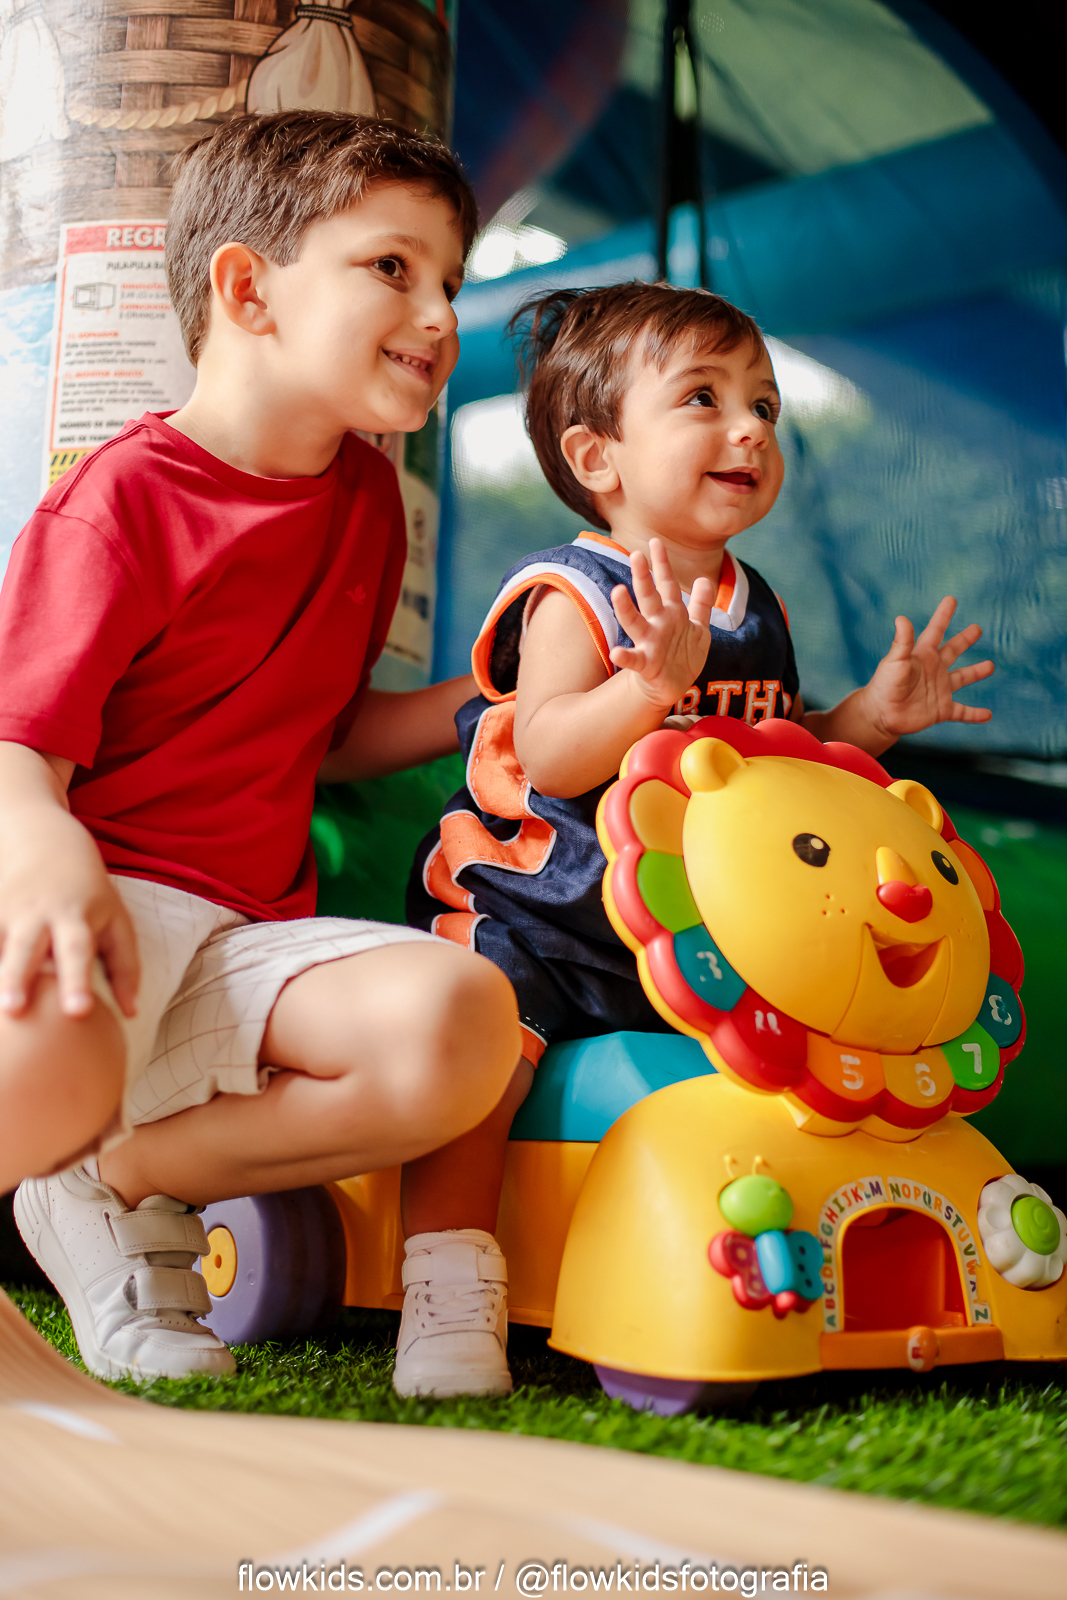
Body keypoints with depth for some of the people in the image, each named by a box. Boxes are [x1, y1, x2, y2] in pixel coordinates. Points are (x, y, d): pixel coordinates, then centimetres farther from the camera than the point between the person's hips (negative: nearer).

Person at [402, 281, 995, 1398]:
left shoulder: (756, 610, 12)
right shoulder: (570, 595, -11)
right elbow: (550, 758, -23)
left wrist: (870, 717, 7)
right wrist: (656, 680, -36)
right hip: (543, 916, -6)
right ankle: (450, 1303, -15)